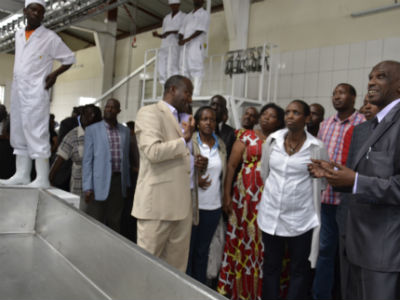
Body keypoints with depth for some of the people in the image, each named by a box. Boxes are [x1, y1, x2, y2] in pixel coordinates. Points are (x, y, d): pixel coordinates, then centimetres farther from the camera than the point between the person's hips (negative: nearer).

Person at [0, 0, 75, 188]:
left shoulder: (50, 38, -2)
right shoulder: (18, 35, 16)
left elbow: (70, 58, 2)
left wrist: (55, 74, -12)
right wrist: (16, 84, 13)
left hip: (36, 92, -7)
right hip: (17, 91, 7)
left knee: (37, 133, -11)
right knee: (18, 133, 6)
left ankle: (42, 178, -10)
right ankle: (21, 175, 12)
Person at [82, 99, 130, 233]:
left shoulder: (125, 131, 11)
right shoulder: (92, 130, 0)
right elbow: (87, 160, -3)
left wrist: (127, 182, 12)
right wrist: (87, 187, -9)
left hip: (118, 181, 3)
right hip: (99, 183, -3)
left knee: (115, 223, 9)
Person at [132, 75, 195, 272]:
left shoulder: (179, 119, 21)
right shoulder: (150, 113, -5)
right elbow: (153, 151, -21)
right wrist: (184, 140, -7)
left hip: (182, 204, 8)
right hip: (157, 203, -8)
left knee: (176, 267, 11)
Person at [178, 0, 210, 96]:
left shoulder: (204, 14, 8)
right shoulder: (187, 16, 28)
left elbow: (200, 30, -7)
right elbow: (182, 31, 19)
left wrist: (186, 40, -17)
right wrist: (180, 39, -5)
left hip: (196, 45, -6)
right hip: (185, 46, 6)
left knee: (196, 68, -14)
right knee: (184, 69, -1)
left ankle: (196, 94, -20)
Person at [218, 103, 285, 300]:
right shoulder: (247, 137, 5)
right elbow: (231, 166, 1)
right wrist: (227, 195, -5)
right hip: (245, 195, -1)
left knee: (263, 243, 4)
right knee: (241, 239, 4)